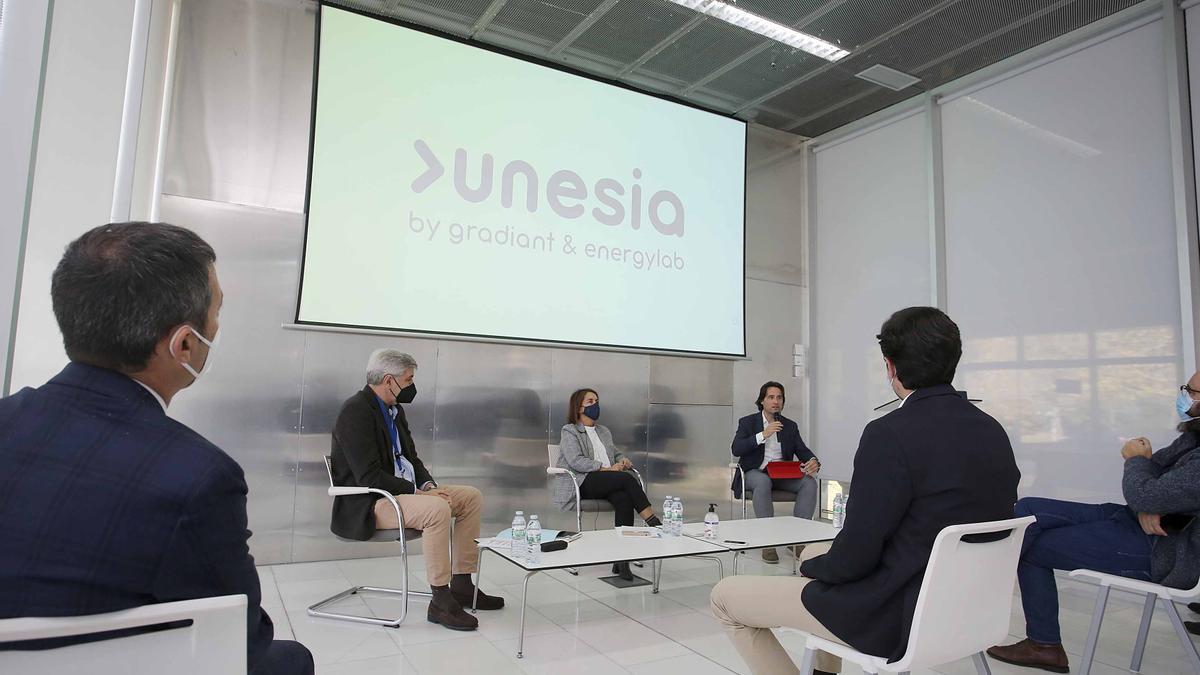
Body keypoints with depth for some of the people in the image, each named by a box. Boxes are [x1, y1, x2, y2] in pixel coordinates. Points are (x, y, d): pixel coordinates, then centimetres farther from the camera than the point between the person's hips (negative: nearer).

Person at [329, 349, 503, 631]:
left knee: (472, 497, 2)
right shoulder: (356, 411, -17)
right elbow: (369, 476, -24)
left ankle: (461, 585, 6)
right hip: (367, 505, -10)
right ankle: (441, 602, -21)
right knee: (437, 509, -33)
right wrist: (419, 493, -23)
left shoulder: (394, 409, 12)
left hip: (401, 491, 10)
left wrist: (428, 485, -2)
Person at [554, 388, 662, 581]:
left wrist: (623, 460, 7)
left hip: (606, 484, 5)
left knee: (624, 499, -30)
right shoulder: (569, 431, 6)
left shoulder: (604, 431, 28)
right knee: (627, 478, -29)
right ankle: (655, 523, -26)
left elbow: (616, 453, 33)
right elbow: (576, 461, -9)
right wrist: (606, 469, -17)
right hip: (583, 483, -5)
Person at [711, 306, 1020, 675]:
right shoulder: (994, 431, -1)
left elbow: (853, 558, -23)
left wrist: (811, 567, 0)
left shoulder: (890, 434, -26)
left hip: (894, 620, -8)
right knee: (815, 557, 32)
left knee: (725, 596, 3)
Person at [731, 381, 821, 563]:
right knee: (763, 482, -37)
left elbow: (802, 450, 5)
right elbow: (736, 449, -10)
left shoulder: (790, 426, 15)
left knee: (810, 482, -23)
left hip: (783, 474, 4)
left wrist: (813, 461, -19)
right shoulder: (748, 422, 4)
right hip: (756, 473, -4)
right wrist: (763, 435, -20)